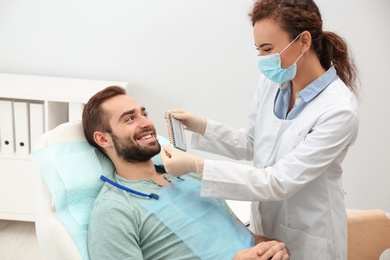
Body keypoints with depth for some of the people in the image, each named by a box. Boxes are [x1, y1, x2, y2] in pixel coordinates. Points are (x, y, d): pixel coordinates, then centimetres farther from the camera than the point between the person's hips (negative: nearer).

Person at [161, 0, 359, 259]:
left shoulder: (340, 110, -27)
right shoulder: (272, 81, -7)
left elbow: (280, 182, -28)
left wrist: (197, 166, -33)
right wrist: (201, 126, -12)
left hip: (307, 236, -5)